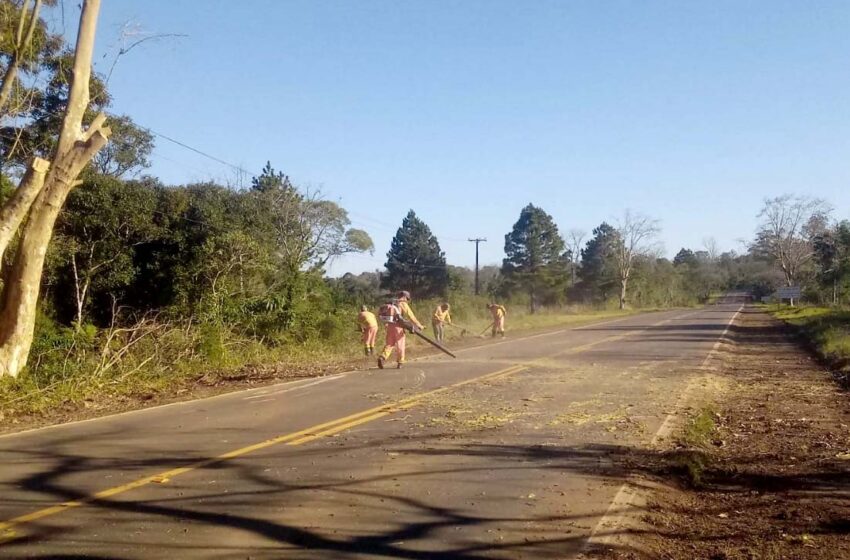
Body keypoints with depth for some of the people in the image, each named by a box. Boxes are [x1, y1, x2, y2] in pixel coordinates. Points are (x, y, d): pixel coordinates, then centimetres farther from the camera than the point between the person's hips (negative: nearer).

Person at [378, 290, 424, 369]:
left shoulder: (391, 304, 16)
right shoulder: (403, 304, -2)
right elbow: (411, 316, -6)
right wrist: (419, 326, 2)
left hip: (390, 326, 5)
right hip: (398, 326, -5)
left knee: (389, 344, 9)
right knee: (400, 345, 9)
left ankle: (382, 357, -13)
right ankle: (400, 362, 15)